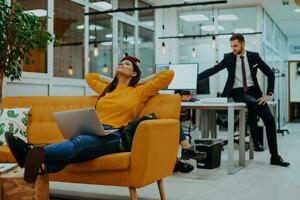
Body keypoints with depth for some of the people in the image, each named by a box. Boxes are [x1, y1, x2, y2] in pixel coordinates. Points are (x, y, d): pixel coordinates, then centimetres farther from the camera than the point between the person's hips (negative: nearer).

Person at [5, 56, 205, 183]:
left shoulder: (139, 91, 17)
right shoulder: (106, 89, 32)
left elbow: (169, 74, 12)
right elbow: (90, 77, 52)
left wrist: (143, 82, 22)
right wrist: (114, 82, 41)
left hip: (115, 136, -5)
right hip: (92, 133, 5)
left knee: (78, 142, -39)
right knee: (72, 151, -34)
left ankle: (36, 154, -68)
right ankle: (37, 161, -66)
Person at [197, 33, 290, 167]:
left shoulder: (254, 56, 1)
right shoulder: (228, 58, 0)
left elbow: (270, 74, 4)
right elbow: (212, 70, -1)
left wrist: (269, 94, -5)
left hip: (253, 90, 2)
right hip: (238, 92, -2)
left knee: (270, 119, -9)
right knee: (252, 102, -36)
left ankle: (275, 157, 1)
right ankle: (255, 140, -22)